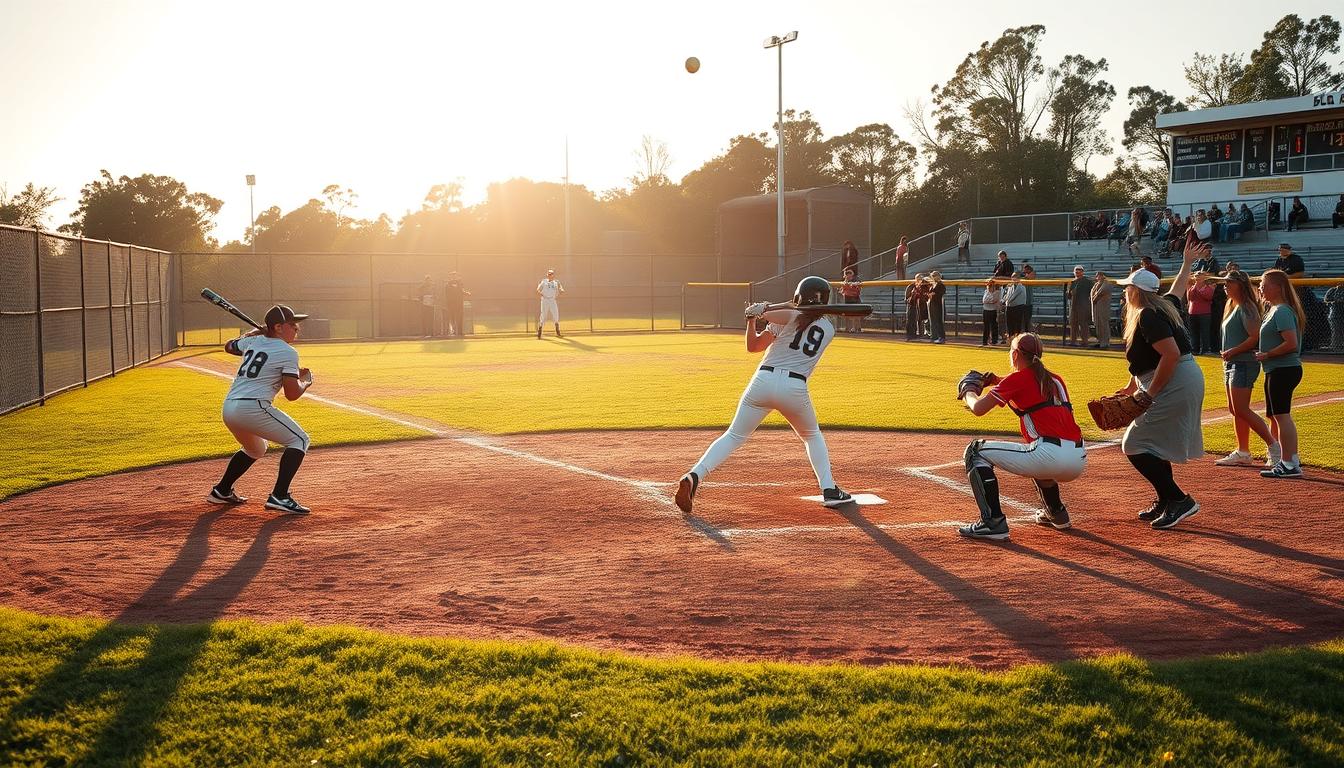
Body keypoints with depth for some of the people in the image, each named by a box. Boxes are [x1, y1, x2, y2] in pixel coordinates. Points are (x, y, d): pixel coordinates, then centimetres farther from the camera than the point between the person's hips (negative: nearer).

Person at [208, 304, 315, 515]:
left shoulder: (253, 341, 18)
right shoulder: (288, 353, -4)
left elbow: (229, 346, 40)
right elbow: (292, 394, -7)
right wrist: (306, 380, 12)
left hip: (228, 408, 9)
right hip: (253, 407, -9)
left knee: (255, 449, 33)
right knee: (299, 440, -1)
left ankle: (221, 491, 36)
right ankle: (279, 496, -13)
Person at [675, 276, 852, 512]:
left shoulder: (787, 317, 6)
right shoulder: (829, 330, 13)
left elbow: (753, 346, 3)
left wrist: (751, 319, 9)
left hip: (764, 380, -1)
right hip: (796, 388, 1)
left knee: (733, 437, 6)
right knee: (812, 436, 27)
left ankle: (694, 475, -13)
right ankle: (829, 490, 17)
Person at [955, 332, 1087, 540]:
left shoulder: (1018, 378, 2)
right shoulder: (1056, 380, 22)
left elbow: (978, 409, -1)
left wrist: (969, 394, 22)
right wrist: (1000, 386, 36)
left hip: (1050, 455, -8)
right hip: (1080, 461, 8)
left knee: (976, 451, 4)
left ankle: (993, 522, -7)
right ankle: (1056, 513, 36)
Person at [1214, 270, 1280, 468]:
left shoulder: (1246, 307, -13)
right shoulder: (1231, 306, 16)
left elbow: (1255, 337, -21)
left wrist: (1232, 352, -17)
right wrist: (1227, 355, 10)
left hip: (1244, 364, -10)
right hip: (1230, 363, 10)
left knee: (1242, 410, -11)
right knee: (1234, 410, 11)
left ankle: (1274, 446, -6)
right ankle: (1242, 453, 16)